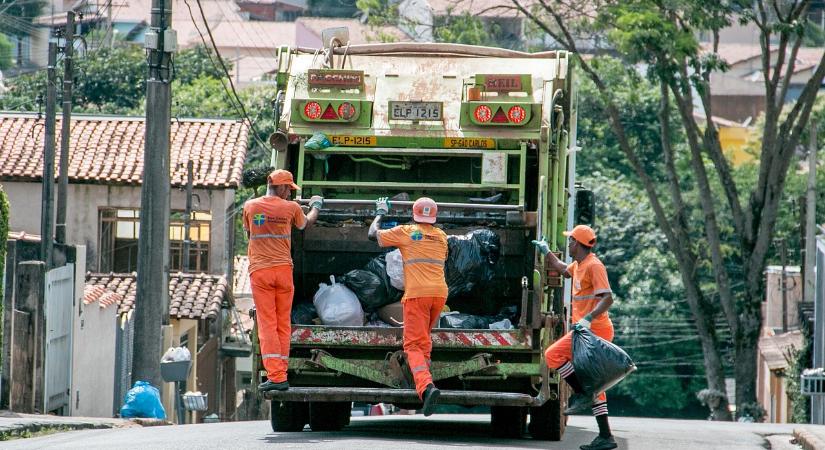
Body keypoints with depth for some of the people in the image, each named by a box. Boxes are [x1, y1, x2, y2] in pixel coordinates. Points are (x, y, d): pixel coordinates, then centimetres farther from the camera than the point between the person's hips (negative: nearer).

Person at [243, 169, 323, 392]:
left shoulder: (250, 206, 2)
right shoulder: (290, 207, -1)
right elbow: (306, 223, 20)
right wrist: (316, 206, 41)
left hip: (259, 270, 0)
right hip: (284, 269, 0)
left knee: (267, 324, -3)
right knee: (283, 324, 10)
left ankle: (276, 376, -13)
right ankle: (281, 374, 12)